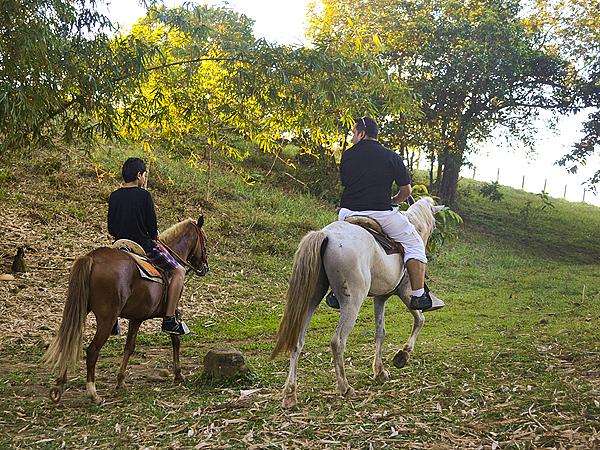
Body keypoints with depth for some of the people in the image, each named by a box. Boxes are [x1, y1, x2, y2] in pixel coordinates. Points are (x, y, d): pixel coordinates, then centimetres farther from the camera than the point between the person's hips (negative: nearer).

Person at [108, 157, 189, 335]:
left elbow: (111, 230, 7)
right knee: (178, 272, 7)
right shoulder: (144, 195, -12)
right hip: (144, 247, -6)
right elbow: (152, 228, -11)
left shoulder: (114, 197, 4)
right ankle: (169, 320, -1)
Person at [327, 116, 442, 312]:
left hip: (348, 214, 2)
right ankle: (419, 296, 5)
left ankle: (336, 294, 26)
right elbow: (406, 190, 6)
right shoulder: (392, 157, 6)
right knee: (414, 244, 13)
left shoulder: (347, 155, 9)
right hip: (382, 213, -2)